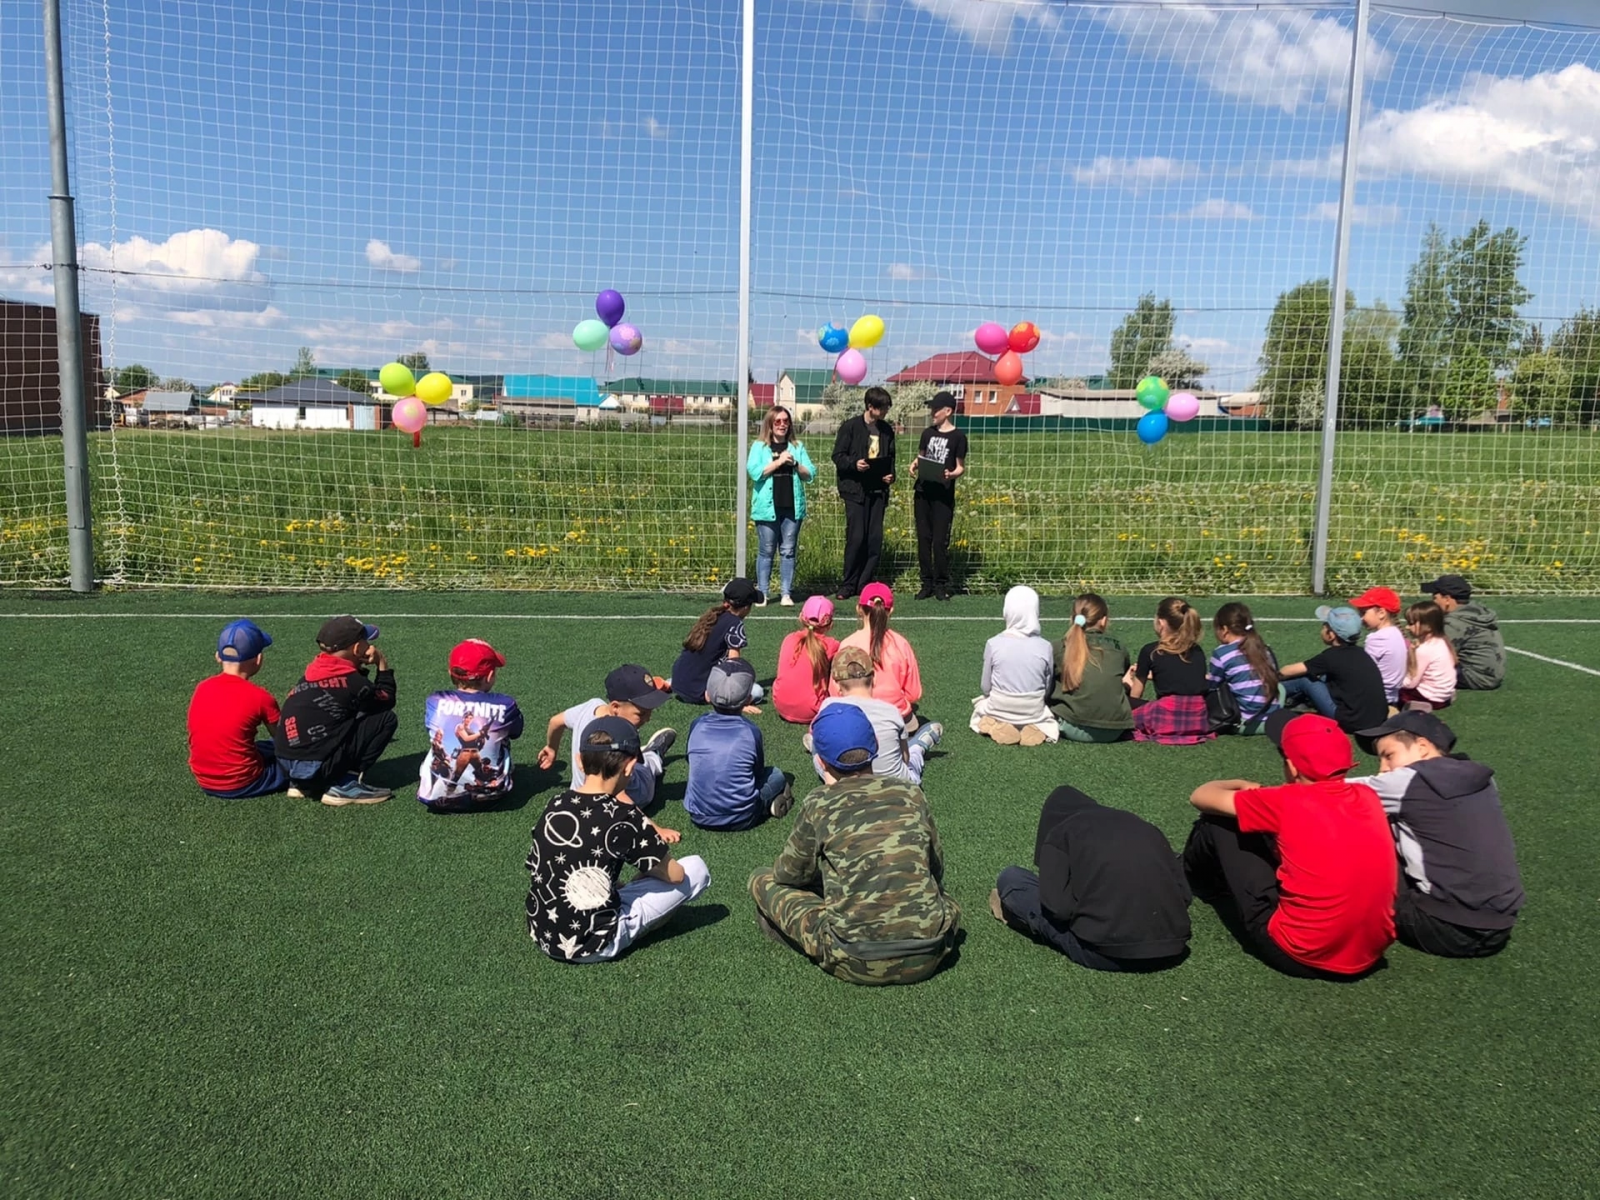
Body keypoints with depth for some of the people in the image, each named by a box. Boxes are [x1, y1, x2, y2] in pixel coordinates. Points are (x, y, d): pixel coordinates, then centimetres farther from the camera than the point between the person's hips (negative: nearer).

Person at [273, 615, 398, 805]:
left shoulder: (314, 671, 10)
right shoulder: (353, 682, -10)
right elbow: (387, 701, 9)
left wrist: (360, 667, 12)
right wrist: (382, 665, 14)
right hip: (316, 767, -8)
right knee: (386, 718, -1)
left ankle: (302, 783, 18)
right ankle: (345, 785, -4)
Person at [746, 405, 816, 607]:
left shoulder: (797, 447, 11)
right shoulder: (759, 446, 3)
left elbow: (809, 475, 9)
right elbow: (754, 472, -11)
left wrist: (795, 464, -8)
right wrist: (778, 462, -14)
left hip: (792, 507, 3)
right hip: (768, 508, -2)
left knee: (788, 551, 5)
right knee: (766, 551, 2)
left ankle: (787, 593, 8)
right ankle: (763, 593, 7)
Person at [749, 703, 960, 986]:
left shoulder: (818, 805, -1)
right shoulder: (910, 795, 6)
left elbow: (788, 875, 13)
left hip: (854, 962, -4)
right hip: (926, 958, 4)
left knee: (764, 881, 12)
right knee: (946, 901, 37)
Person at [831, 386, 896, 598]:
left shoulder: (887, 429, 11)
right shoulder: (850, 427, -3)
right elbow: (838, 456, -3)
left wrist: (891, 475, 1)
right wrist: (854, 464, -21)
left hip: (878, 490, 5)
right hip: (855, 490, -5)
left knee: (875, 539, 3)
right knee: (856, 537, -9)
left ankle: (865, 584, 12)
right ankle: (848, 584, 4)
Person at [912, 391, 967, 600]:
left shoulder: (958, 437, -3)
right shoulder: (928, 433, 10)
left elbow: (961, 467, 0)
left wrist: (952, 474, -21)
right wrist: (915, 465, -2)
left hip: (943, 495, -5)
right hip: (923, 492, 5)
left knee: (940, 540, -4)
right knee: (923, 538, 6)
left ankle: (941, 584, 6)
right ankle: (927, 583, 13)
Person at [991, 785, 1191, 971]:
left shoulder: (1059, 833, 5)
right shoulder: (1145, 827, 18)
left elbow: (1058, 906, -7)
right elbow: (1183, 894, 12)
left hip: (1104, 952, -4)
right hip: (1172, 950, 5)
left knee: (1011, 878, 12)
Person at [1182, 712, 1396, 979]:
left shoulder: (1287, 802, -14)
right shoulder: (1368, 797, 1)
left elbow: (1201, 797, 1)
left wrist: (1243, 786, 21)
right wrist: (1260, 796, 25)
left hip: (1299, 955, -6)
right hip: (1371, 954, 6)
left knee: (1217, 822, 8)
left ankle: (1192, 881, 39)